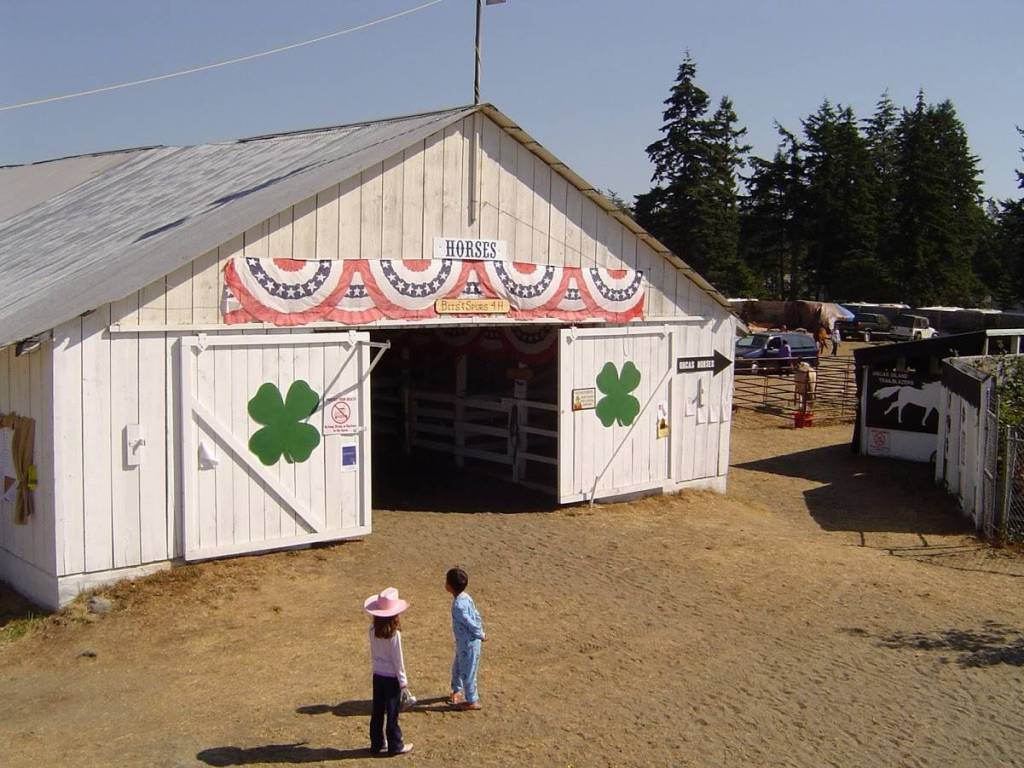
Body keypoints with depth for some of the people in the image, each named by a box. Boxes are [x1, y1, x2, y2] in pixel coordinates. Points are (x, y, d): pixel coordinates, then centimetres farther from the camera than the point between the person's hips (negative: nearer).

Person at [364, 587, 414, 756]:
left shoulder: (373, 630, -6)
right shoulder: (394, 634, -22)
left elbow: (373, 654, 5)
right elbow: (397, 660, -15)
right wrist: (403, 681, -6)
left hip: (377, 675, 5)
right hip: (392, 677, -5)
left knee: (377, 712, 15)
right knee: (392, 713, 7)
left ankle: (376, 744, 25)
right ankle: (395, 746, 19)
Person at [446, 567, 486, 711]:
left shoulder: (458, 606, -31)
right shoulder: (465, 597, -3)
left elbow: (471, 623, -26)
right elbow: (476, 616, 5)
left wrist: (480, 636, -10)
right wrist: (481, 633, 10)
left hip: (468, 644, -9)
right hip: (463, 642, 9)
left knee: (467, 672, 9)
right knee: (457, 667, 26)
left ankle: (472, 701, 25)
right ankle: (457, 691, 47)